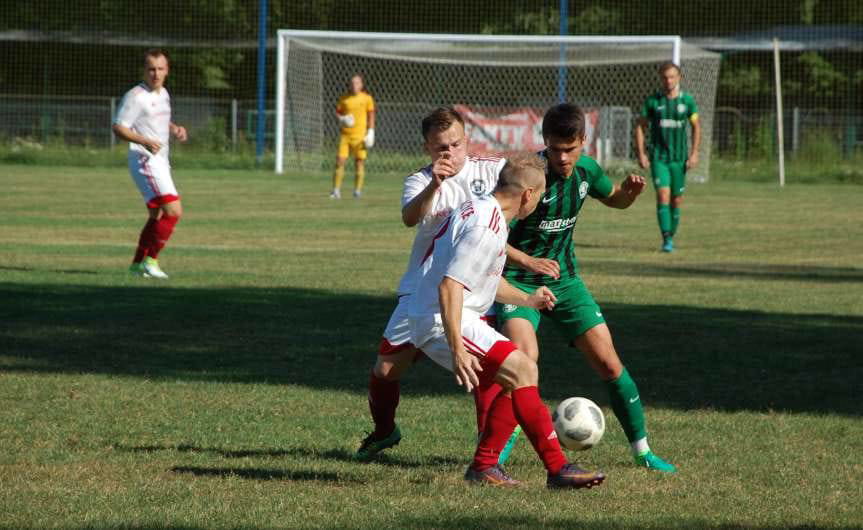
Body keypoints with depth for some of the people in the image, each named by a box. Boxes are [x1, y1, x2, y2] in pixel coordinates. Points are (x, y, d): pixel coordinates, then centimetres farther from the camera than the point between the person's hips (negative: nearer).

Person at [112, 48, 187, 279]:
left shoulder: (163, 93, 14)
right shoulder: (136, 96, -13)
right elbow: (118, 128, -17)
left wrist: (176, 130, 9)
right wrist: (145, 141, -30)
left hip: (160, 162, 9)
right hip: (145, 161, -9)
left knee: (157, 216, 17)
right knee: (173, 210, -18)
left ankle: (138, 263, 28)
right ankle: (151, 260, -12)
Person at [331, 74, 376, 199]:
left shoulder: (367, 98, 1)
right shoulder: (344, 99, 5)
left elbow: (371, 115, 5)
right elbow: (337, 112, 13)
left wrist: (371, 132, -1)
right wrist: (342, 119, -9)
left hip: (360, 135, -1)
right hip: (345, 134, 1)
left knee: (360, 162, 0)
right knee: (340, 161, -6)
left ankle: (357, 190, 10)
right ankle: (336, 190, 0)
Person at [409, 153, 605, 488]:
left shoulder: (480, 209, 14)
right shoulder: (485, 228, -20)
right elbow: (449, 286, -27)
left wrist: (526, 300, 34)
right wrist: (457, 350, -30)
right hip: (443, 323, -11)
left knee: (517, 380, 13)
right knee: (522, 371, -16)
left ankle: (483, 466, 16)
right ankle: (558, 469, -17)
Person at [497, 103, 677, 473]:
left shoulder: (586, 169, -3)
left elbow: (614, 199, 19)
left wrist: (630, 191, -4)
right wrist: (527, 261, -40)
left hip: (564, 279, 5)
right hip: (517, 280, -5)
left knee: (609, 363, 2)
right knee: (524, 356, -29)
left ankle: (642, 451, 18)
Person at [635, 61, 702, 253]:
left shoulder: (687, 100, 2)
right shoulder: (652, 101, -1)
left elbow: (696, 127, 10)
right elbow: (640, 126, 5)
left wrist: (694, 153, 0)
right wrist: (641, 154, -3)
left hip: (679, 158, 2)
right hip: (658, 157, -2)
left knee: (676, 200, 6)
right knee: (663, 195, -16)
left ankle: (671, 237, 21)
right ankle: (666, 239, -18)